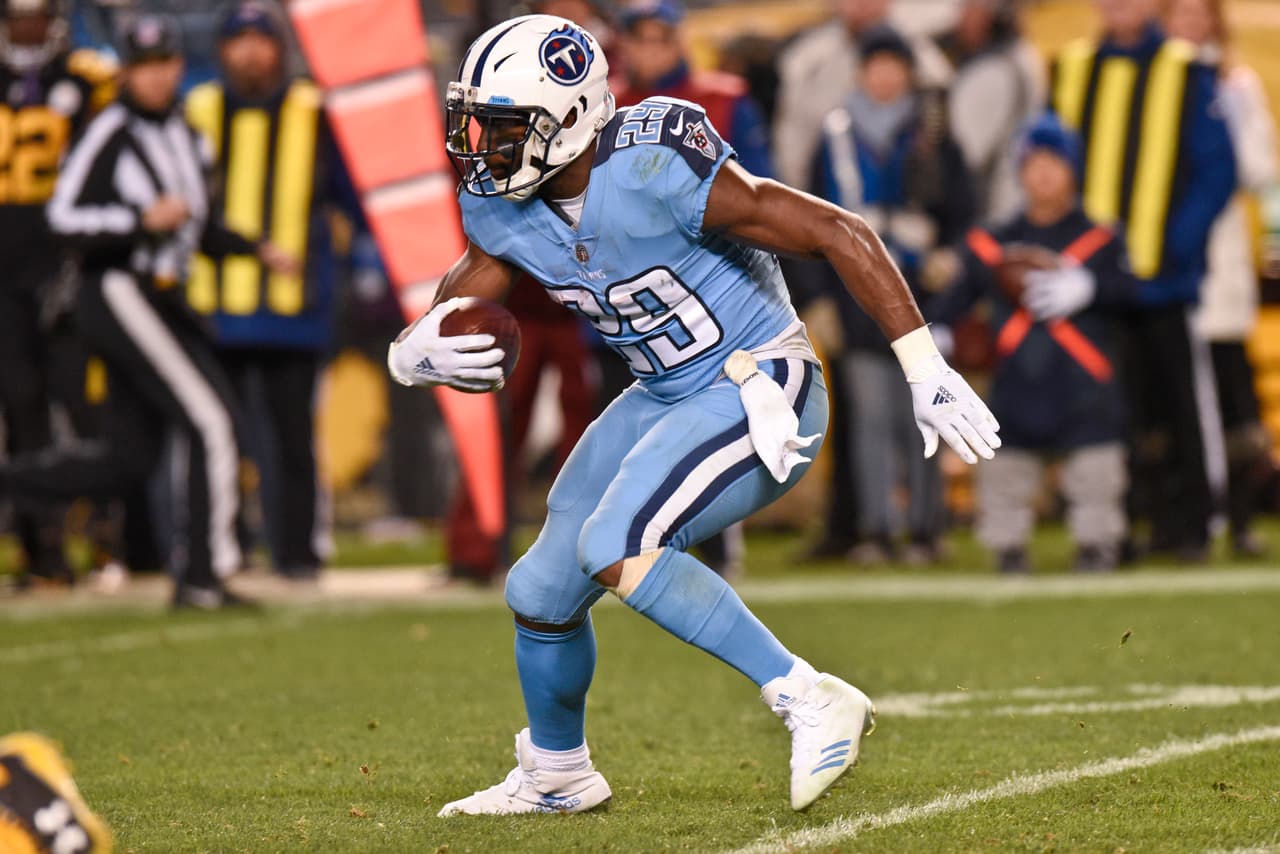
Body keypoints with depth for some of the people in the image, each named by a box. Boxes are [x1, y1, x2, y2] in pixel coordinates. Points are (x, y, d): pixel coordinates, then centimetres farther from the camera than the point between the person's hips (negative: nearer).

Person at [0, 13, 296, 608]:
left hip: (161, 301, 9)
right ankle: (202, 577, -10)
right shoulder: (110, 134, -10)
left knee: (129, 460, 7)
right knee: (210, 421, -13)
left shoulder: (185, 136, 15)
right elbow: (64, 217, -13)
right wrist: (142, 220, -23)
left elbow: (200, 225, 25)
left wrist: (257, 250, 11)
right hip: (119, 293, -9)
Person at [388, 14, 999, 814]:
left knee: (614, 550, -27)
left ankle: (811, 702, -21)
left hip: (759, 390, -8)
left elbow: (839, 232, -24)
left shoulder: (655, 173, -28)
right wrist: (419, 353, -22)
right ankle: (556, 775, 40)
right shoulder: (502, 209, -5)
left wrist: (929, 373, -25)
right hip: (665, 399, 8)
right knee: (542, 594, 13)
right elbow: (441, 327, 5)